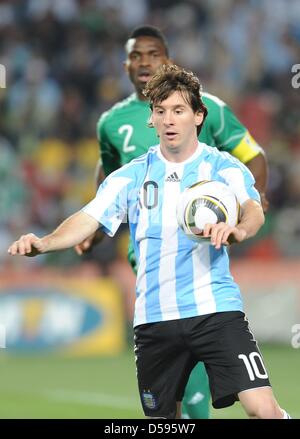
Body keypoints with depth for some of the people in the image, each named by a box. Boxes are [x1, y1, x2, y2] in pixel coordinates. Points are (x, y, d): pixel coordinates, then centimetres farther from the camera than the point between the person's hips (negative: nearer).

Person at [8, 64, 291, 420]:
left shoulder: (224, 167, 1)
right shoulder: (131, 176, 8)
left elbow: (253, 210, -17)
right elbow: (87, 220, 0)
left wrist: (238, 229, -41)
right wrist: (44, 243, -21)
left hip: (215, 309, -3)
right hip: (154, 318, 3)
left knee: (263, 409, -18)